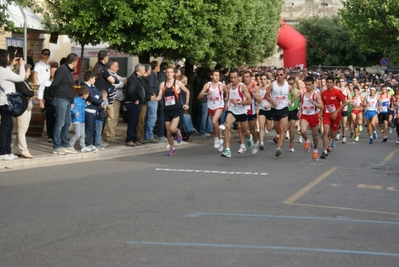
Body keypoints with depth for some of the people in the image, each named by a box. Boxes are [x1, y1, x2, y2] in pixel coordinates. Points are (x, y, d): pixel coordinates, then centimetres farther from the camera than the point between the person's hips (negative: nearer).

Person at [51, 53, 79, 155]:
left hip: (67, 101, 10)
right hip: (60, 100, -10)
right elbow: (54, 84, -17)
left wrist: (71, 101, 16)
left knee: (67, 123, 13)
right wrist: (54, 94, -6)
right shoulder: (62, 69, -11)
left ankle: (65, 145, 20)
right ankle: (57, 147, -3)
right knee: (60, 123, -7)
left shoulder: (68, 71, 19)